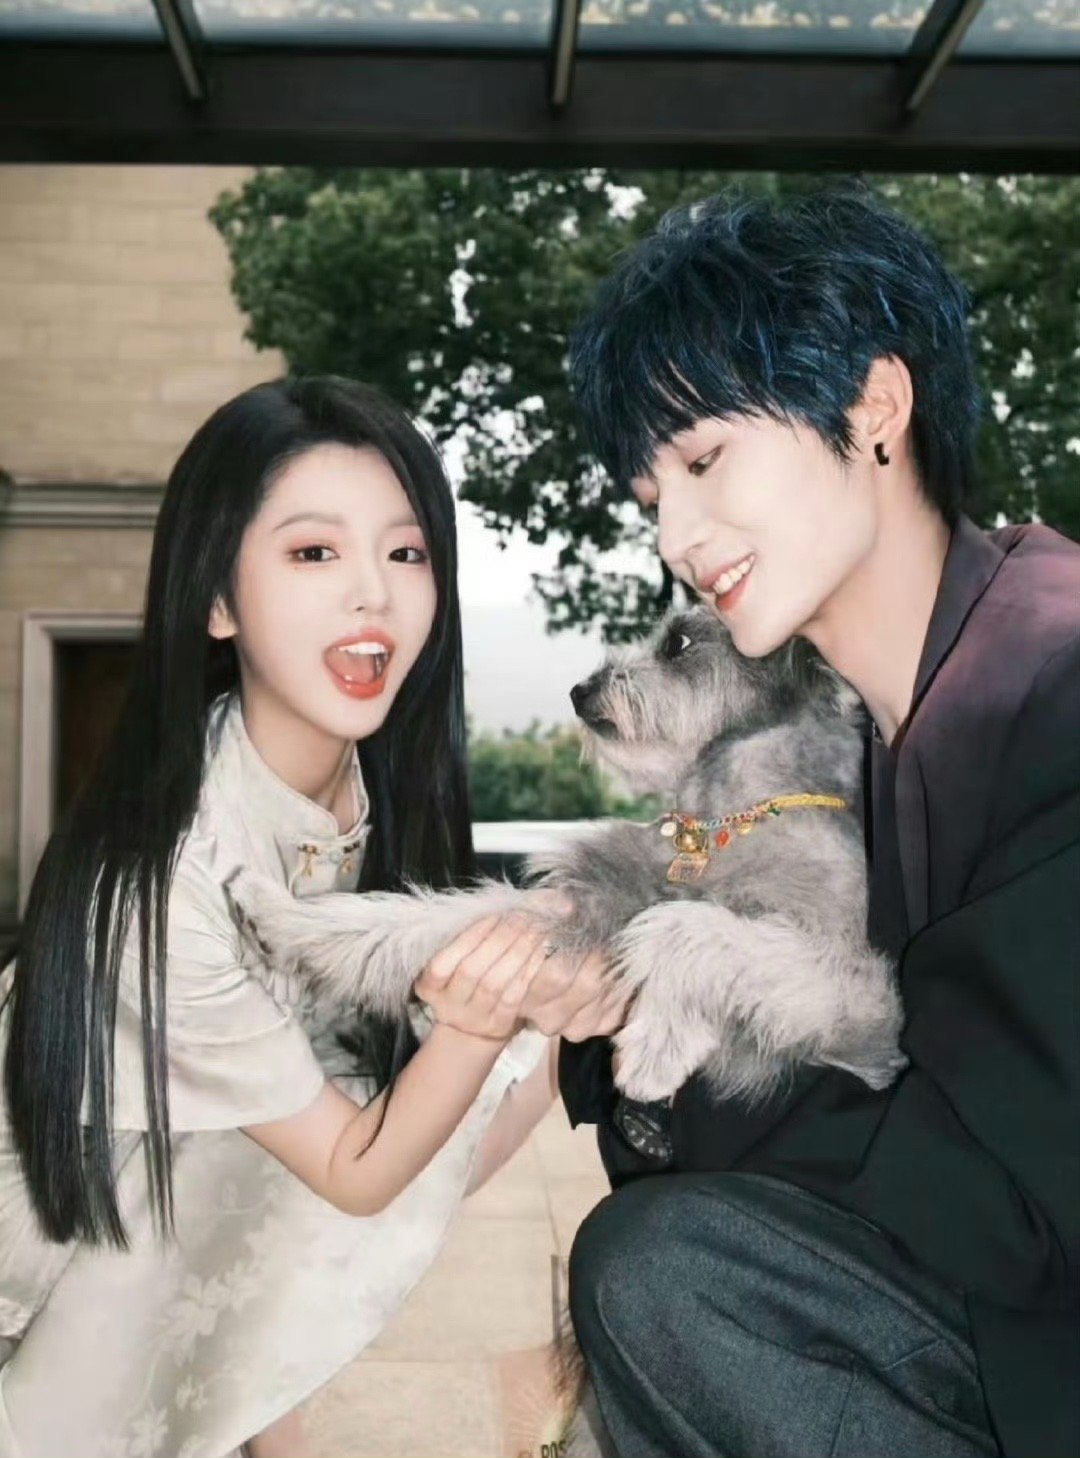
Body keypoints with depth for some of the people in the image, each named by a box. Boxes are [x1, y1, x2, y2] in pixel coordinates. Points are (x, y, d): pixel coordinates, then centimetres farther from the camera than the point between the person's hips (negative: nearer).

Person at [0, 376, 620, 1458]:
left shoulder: (379, 778, -15)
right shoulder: (166, 876, -33)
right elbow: (354, 1170, -24)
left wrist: (538, 977, -26)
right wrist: (473, 1023, -42)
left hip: (250, 1160, 7)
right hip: (100, 1216, -6)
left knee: (533, 1054, -8)